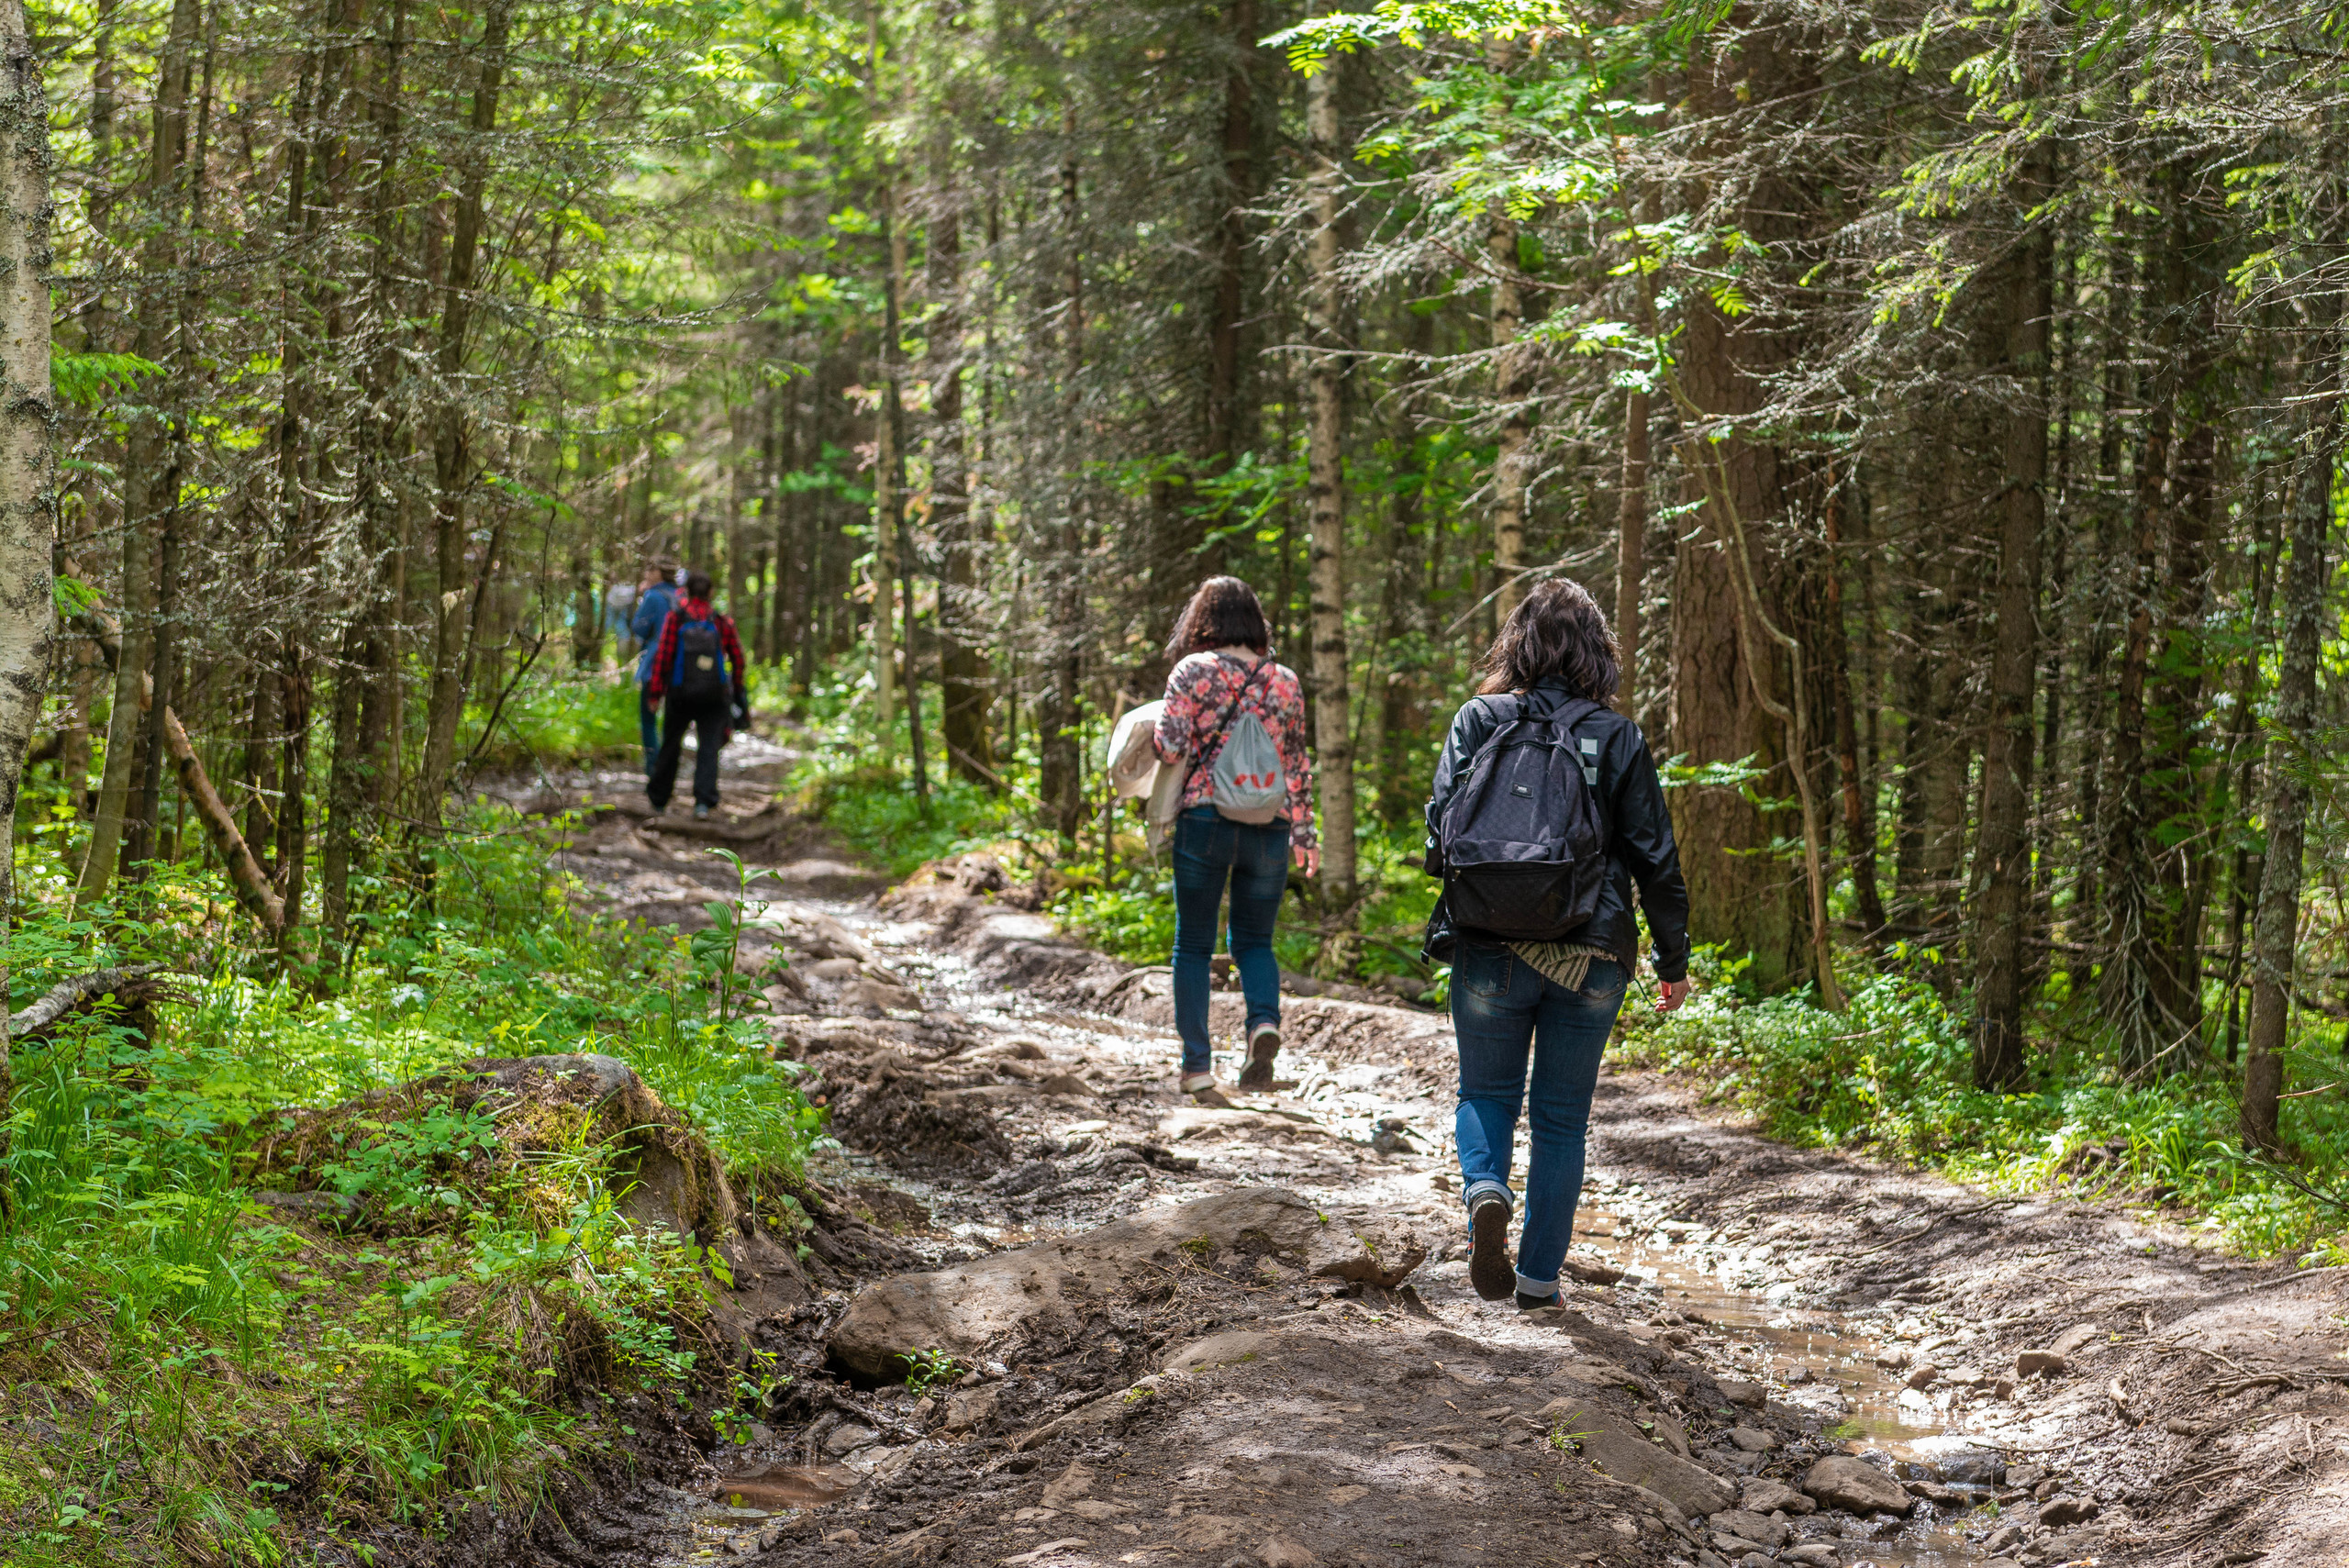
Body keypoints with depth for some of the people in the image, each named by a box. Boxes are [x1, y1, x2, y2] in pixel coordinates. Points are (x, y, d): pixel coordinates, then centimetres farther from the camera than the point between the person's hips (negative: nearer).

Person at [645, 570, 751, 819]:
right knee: (709, 747, 0)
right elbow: (738, 660, 5)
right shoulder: (723, 622, -1)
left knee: (670, 745, 14)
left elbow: (662, 655, -10)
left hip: (680, 695, 0)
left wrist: (655, 691, -4)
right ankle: (704, 800, -15)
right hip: (714, 696, 0)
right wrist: (738, 690, 20)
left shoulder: (676, 618, -6)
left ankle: (658, 798, 27)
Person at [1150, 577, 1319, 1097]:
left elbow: (1171, 746, -11)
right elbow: (1297, 763, 10)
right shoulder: (1285, 681, 8)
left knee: (1193, 944, 9)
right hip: (1270, 825, 3)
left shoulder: (1193, 669, -3)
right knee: (1254, 941, 15)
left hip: (1206, 818, -3)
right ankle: (1265, 1023, -14)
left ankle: (1197, 1065, 5)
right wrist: (1304, 832, 16)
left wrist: (1153, 732, 12)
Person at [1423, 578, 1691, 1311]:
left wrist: (1449, 919, 12)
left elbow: (1442, 825, -6)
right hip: (1590, 957, 0)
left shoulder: (1478, 720, 0)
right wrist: (1673, 957, 9)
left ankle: (1484, 1189, -14)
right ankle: (1540, 1278, 14)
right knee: (1562, 1119, 12)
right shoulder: (1618, 736, 1)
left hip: (1490, 949, 0)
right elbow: (1654, 854, 1)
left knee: (1486, 1094, 16)